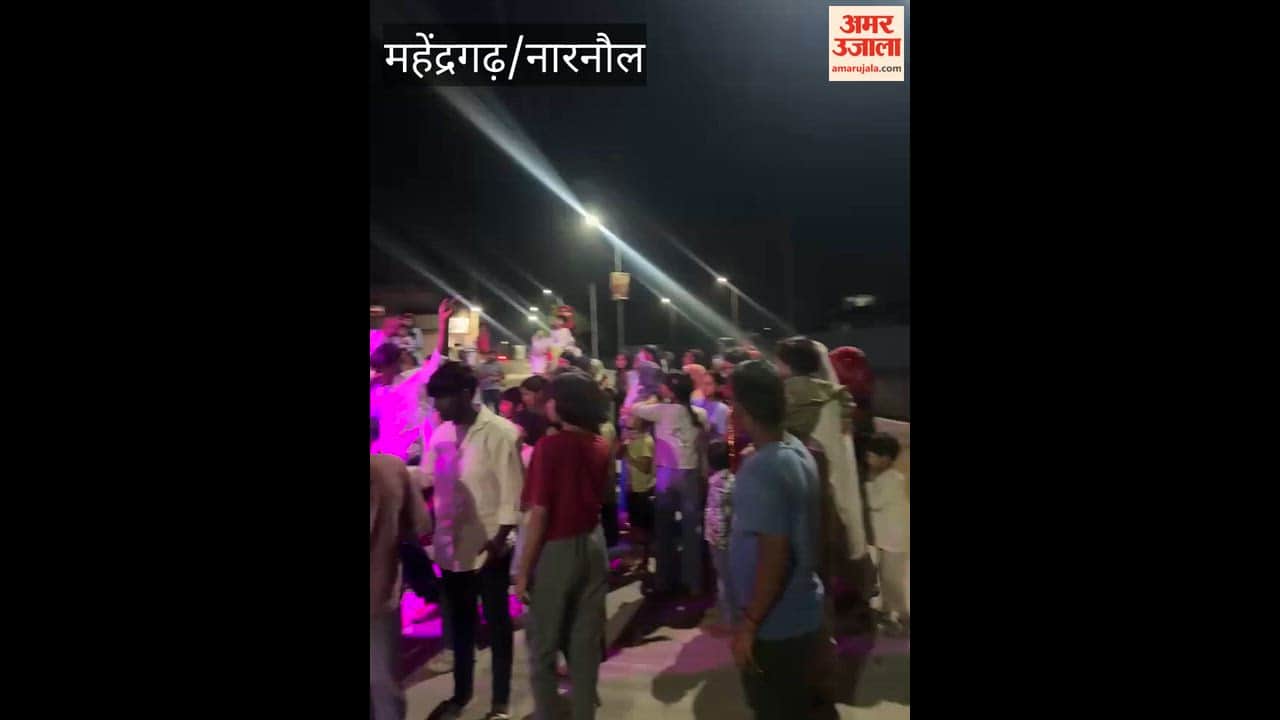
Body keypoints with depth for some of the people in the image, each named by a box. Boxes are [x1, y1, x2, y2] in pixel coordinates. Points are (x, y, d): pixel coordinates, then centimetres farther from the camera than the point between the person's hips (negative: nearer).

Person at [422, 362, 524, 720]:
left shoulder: (501, 432, -12)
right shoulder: (440, 434, 5)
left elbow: (511, 489, -13)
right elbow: (427, 481, 8)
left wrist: (501, 536, -17)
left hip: (488, 547, -5)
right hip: (451, 546, 5)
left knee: (497, 625, 10)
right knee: (460, 624, 21)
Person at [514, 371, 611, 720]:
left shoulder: (550, 446, -18)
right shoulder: (600, 446, 0)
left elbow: (539, 514, -18)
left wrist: (523, 570, -12)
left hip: (556, 549, -6)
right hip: (593, 545, 6)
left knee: (544, 645, 11)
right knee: (587, 641, 16)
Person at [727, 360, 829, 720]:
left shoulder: (760, 468, -28)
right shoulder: (798, 450, 0)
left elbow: (774, 556, -28)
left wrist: (749, 623, -20)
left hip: (775, 625, -8)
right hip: (803, 613, 8)